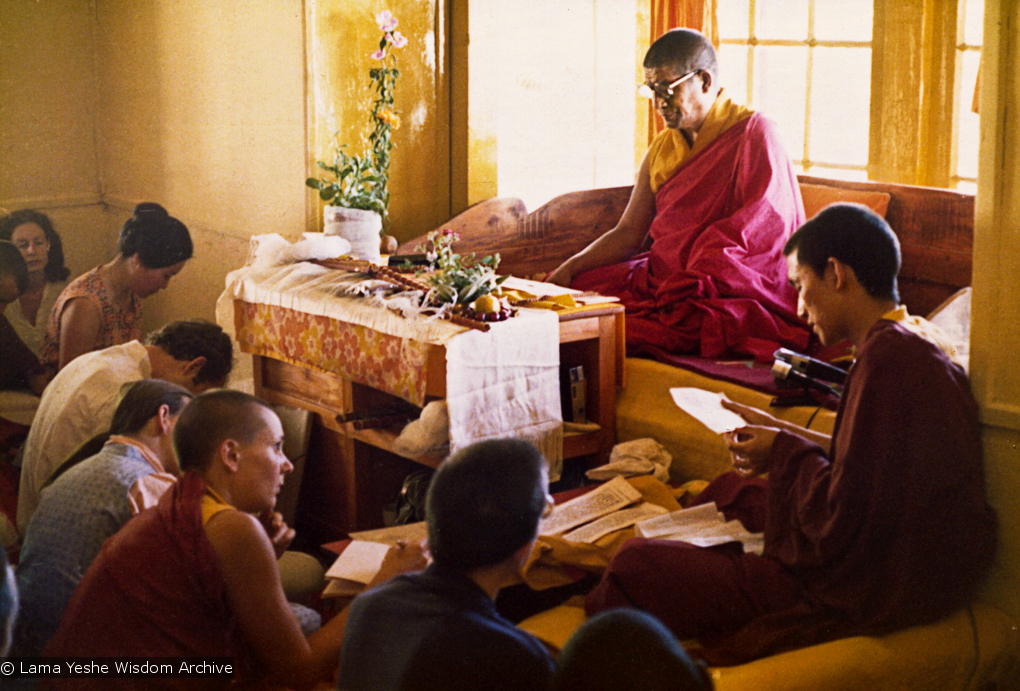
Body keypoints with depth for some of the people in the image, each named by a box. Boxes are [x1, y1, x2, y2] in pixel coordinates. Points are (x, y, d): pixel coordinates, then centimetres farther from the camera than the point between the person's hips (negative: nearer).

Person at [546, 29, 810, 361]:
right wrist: (569, 268, -3)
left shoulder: (753, 134, -6)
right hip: (661, 277, 8)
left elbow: (768, 227, -14)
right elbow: (628, 234, 14)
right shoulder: (661, 149, 16)